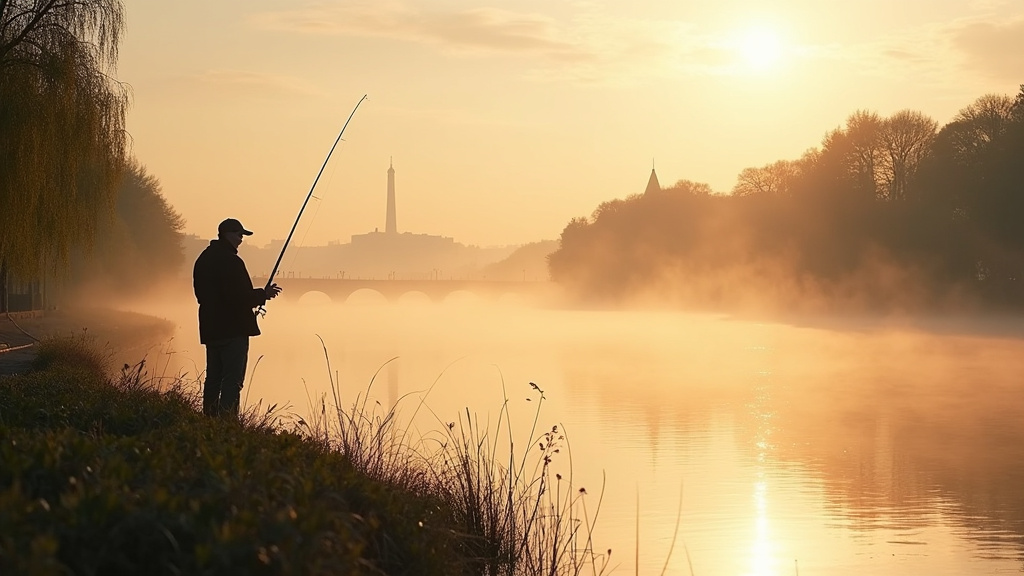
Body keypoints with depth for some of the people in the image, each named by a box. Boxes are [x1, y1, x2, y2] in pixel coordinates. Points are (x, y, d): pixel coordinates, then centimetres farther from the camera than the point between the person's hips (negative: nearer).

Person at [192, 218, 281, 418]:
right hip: (232, 329, -9)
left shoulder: (204, 259, 13)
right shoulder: (230, 261, -17)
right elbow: (240, 296, -22)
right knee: (232, 381, -8)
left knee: (213, 379, 14)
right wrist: (263, 294, -4)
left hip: (211, 329, 9)